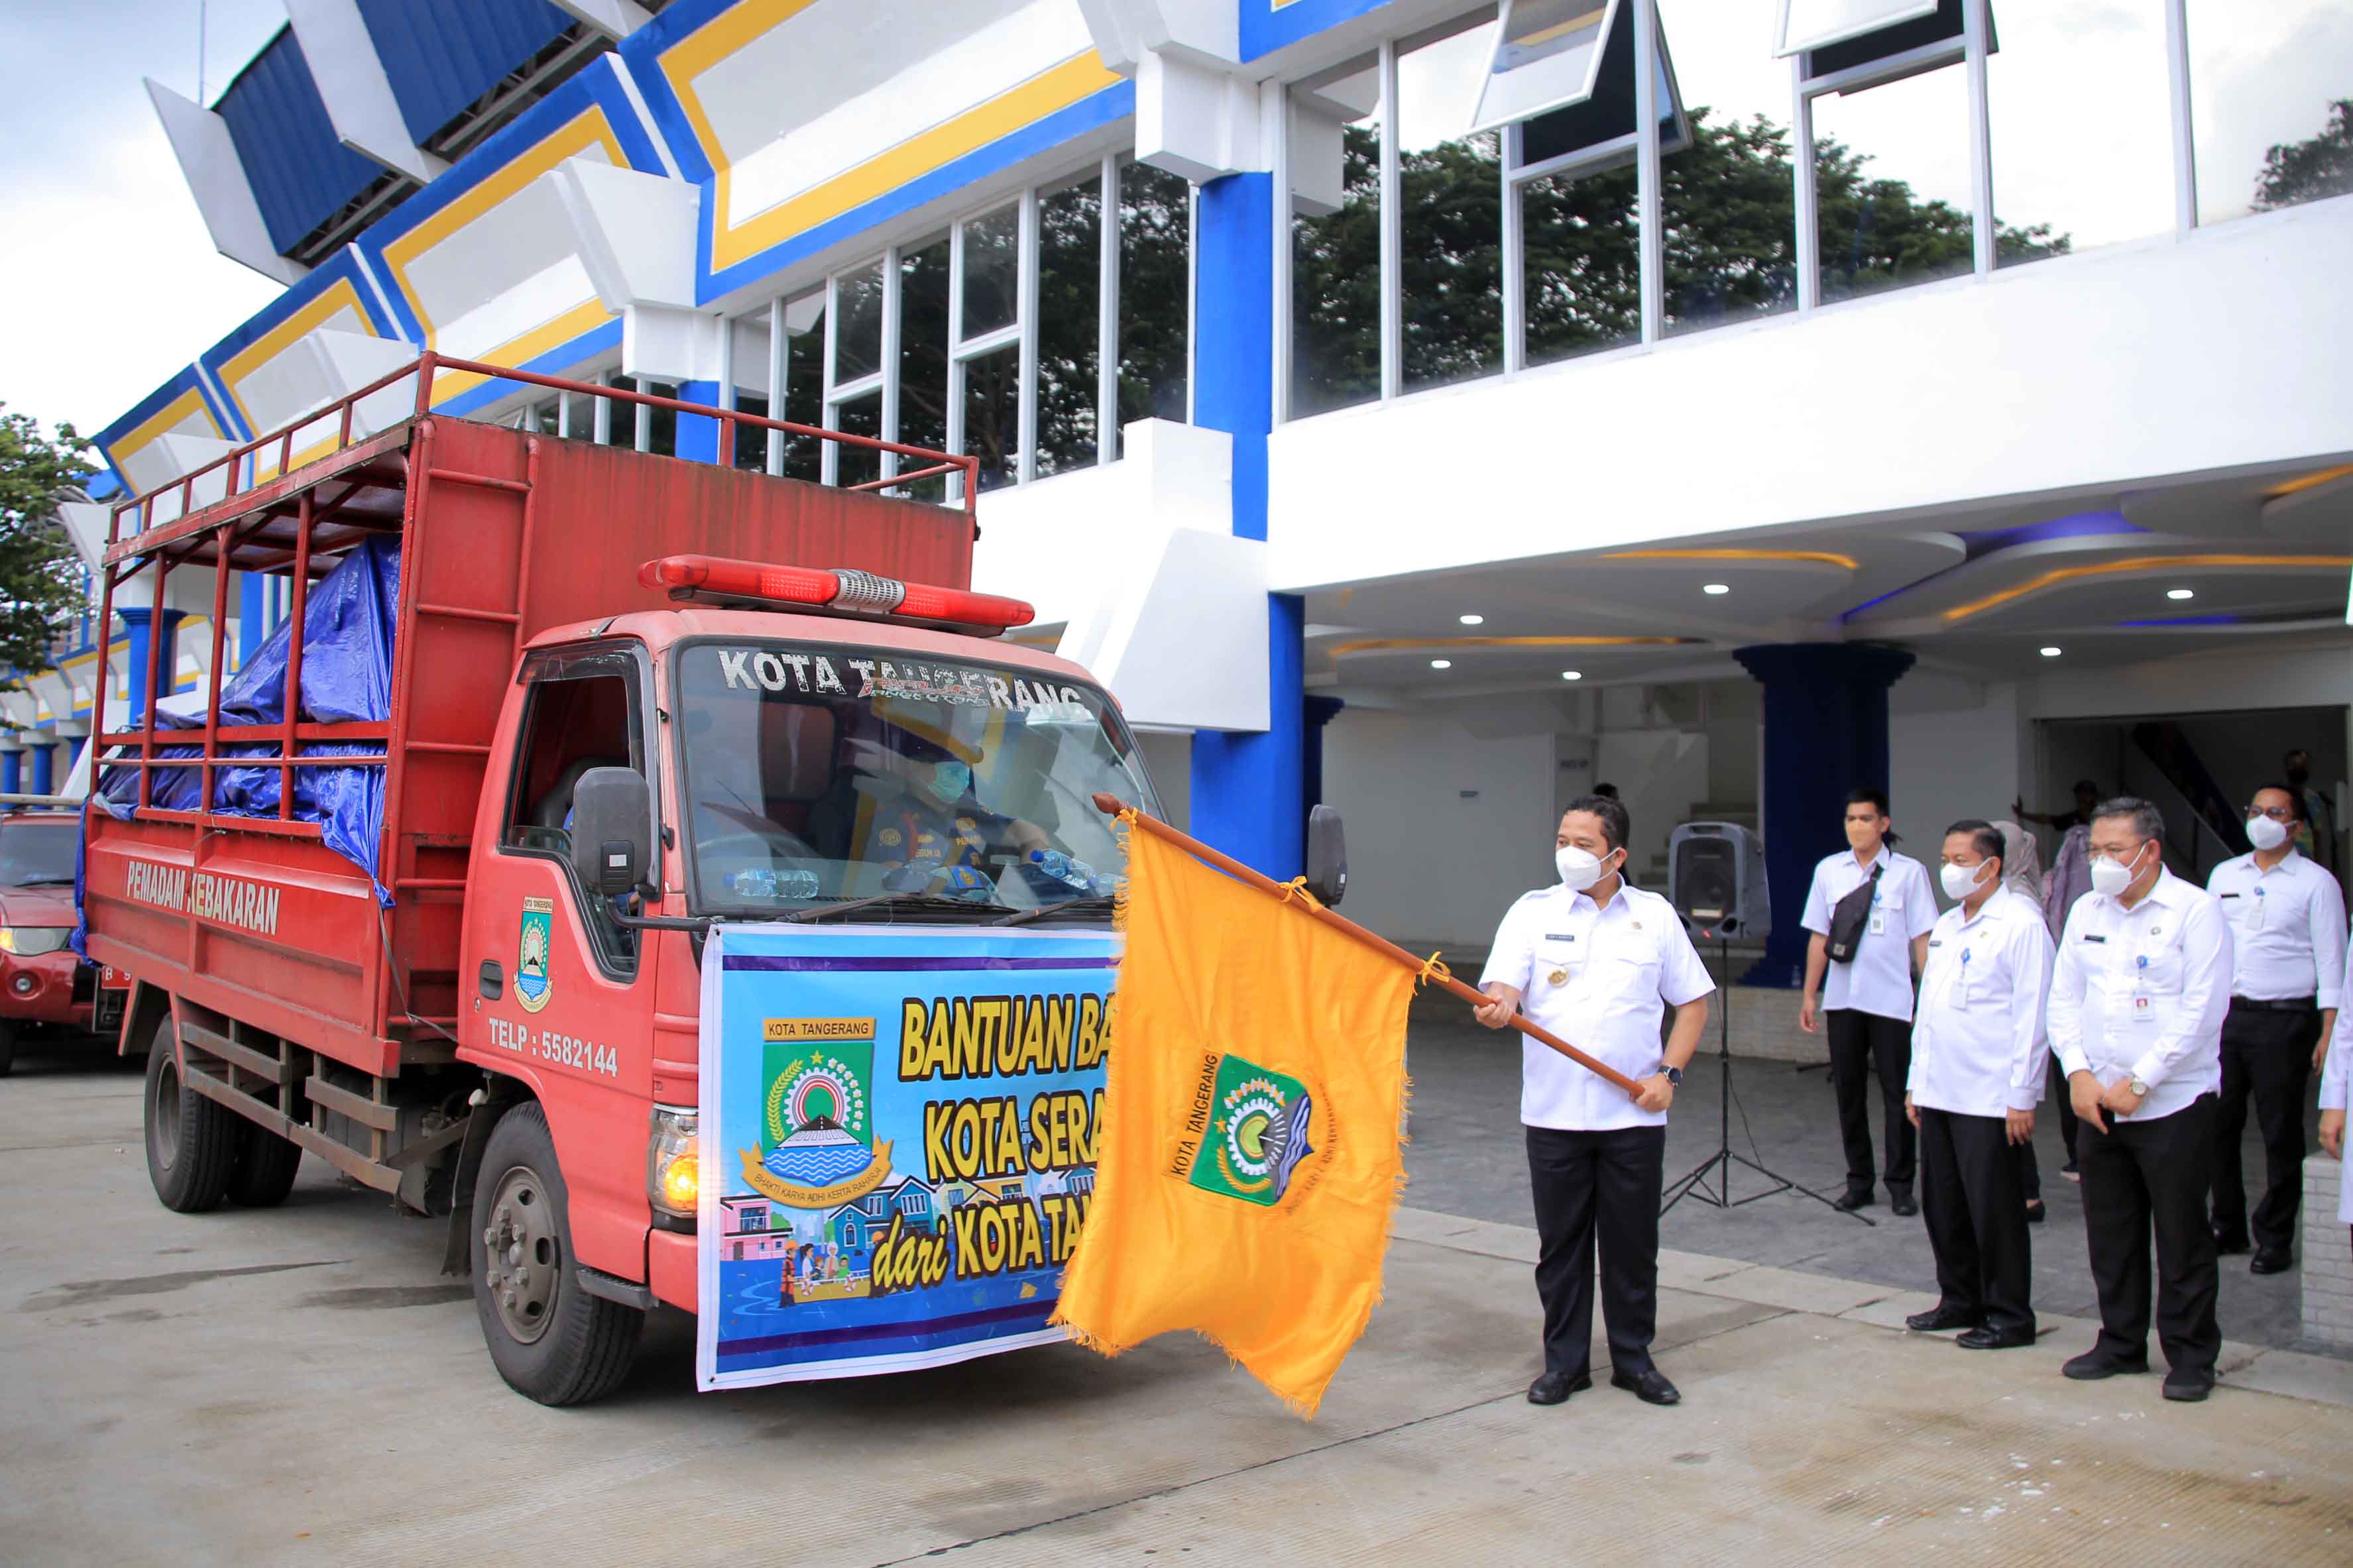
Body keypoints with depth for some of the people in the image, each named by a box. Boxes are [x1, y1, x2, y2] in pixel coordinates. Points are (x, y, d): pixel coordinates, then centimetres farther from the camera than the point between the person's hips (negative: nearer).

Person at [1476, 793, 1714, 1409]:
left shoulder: (1655, 915, 6)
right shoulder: (1533, 911, 3)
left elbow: (1692, 1002, 10)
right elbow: (1503, 984, -9)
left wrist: (1669, 1073, -3)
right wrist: (1499, 1005, -33)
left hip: (1633, 1115, 0)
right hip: (1553, 1112, 0)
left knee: (1633, 1241, 8)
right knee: (1560, 1241, 8)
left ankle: (1633, 1358, 24)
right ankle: (1565, 1360, 21)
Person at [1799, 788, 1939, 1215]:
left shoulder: (1908, 872, 0)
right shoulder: (1829, 871, 8)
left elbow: (1923, 939, -1)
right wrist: (1809, 996, 10)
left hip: (1892, 1000, -3)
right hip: (1842, 999, 3)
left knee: (1897, 1092, 1)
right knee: (1848, 1091, 8)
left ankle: (1901, 1184, 11)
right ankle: (1859, 1180, 18)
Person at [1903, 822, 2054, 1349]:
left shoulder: (2020, 924, -10)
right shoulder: (1946, 926, 15)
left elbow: (2031, 1015, -13)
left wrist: (2021, 1097, -15)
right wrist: (1916, 1082, 17)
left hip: (1991, 1101, -8)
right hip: (1939, 1095, 8)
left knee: (1995, 1211, 1)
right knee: (1943, 1206, 14)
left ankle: (2010, 1317, 14)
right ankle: (1961, 1301, 28)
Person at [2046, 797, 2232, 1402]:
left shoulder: (2196, 910, -8)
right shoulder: (2086, 912, 9)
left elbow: (2202, 1012, -13)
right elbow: (2063, 999, 11)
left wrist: (2138, 1084, -13)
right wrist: (2080, 1074, -3)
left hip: (2174, 1103, -5)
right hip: (2098, 1103, 5)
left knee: (2182, 1237, 3)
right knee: (2110, 1234, 12)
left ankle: (2191, 1356, 16)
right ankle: (2121, 1343, 25)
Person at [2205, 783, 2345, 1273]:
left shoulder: (2316, 883, -1)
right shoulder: (2224, 875, 12)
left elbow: (2331, 961, -4)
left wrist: (2329, 1034, -10)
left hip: (2284, 1019, -4)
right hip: (2224, 1015, 4)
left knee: (2281, 1134, 3)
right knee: (2217, 1126, 7)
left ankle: (2275, 1240, 14)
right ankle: (2227, 1228, 21)